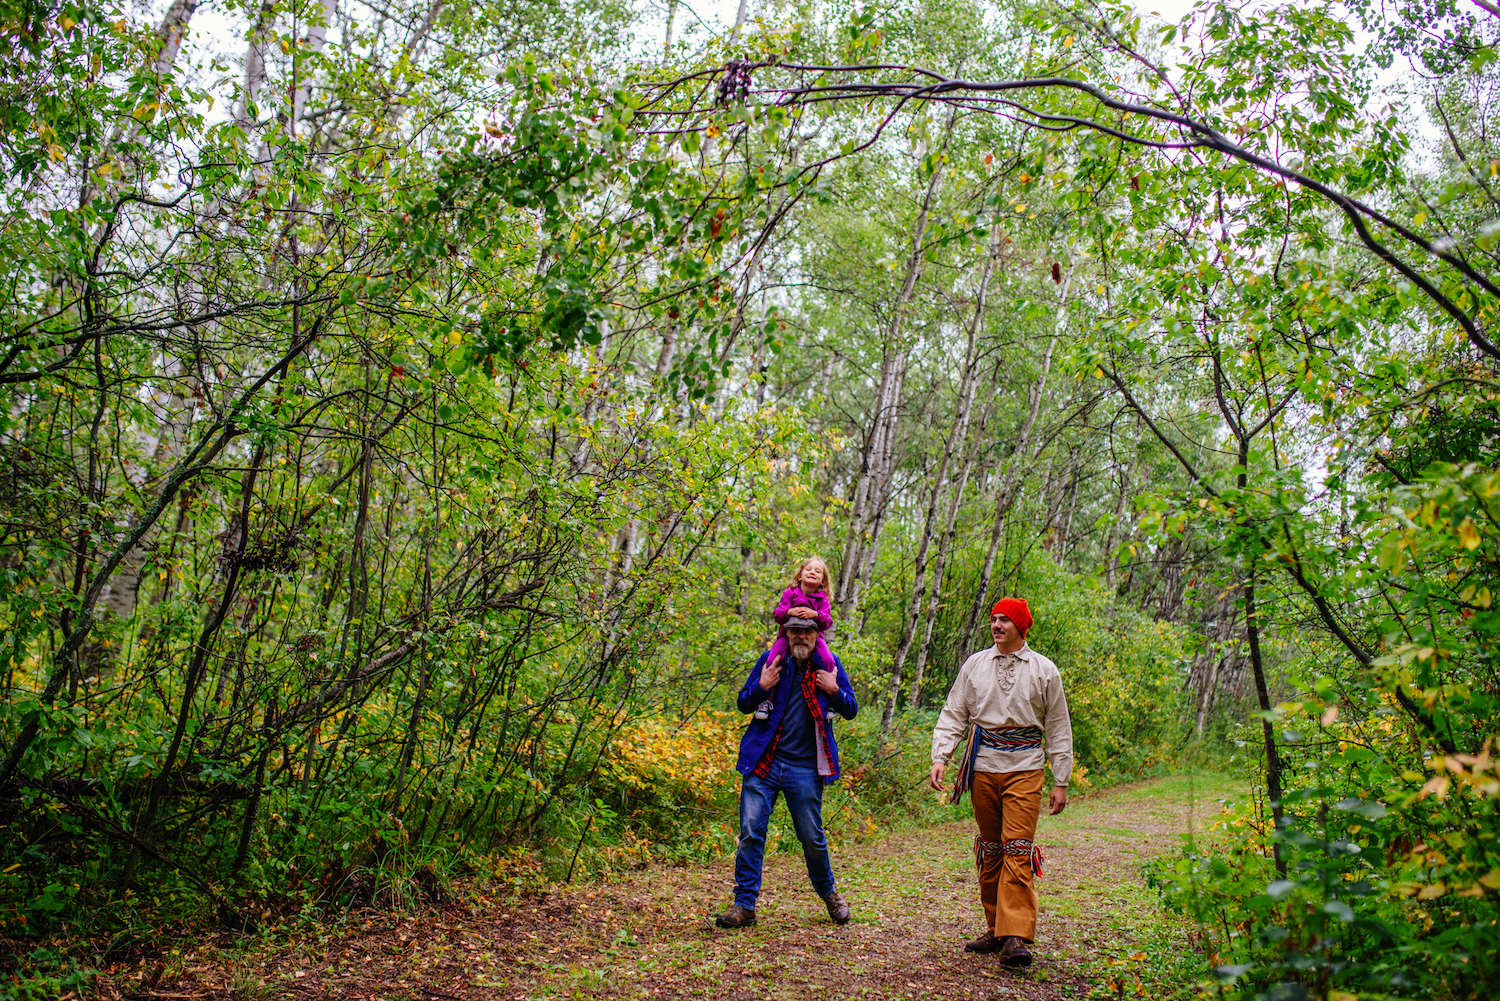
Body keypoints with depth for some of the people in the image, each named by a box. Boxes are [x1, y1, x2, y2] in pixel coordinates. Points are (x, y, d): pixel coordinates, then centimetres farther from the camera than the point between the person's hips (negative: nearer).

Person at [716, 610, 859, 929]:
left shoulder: (829, 664, 4)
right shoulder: (770, 660, 3)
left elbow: (851, 710, 8)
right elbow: (743, 703, 8)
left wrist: (834, 691, -11)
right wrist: (762, 687, -11)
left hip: (806, 767, 0)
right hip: (763, 762, 0)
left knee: (812, 837, 7)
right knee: (750, 833, -4)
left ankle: (828, 892, 32)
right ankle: (744, 905, 5)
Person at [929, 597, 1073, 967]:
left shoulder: (1044, 670, 4)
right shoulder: (975, 665, 9)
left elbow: (1058, 729, 8)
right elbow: (953, 715, 9)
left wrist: (1061, 781, 4)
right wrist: (940, 757, -4)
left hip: (1024, 768, -3)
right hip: (983, 766, 3)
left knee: (1017, 849, -12)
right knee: (990, 849, 9)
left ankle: (1016, 937, -13)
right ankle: (995, 929, 20)